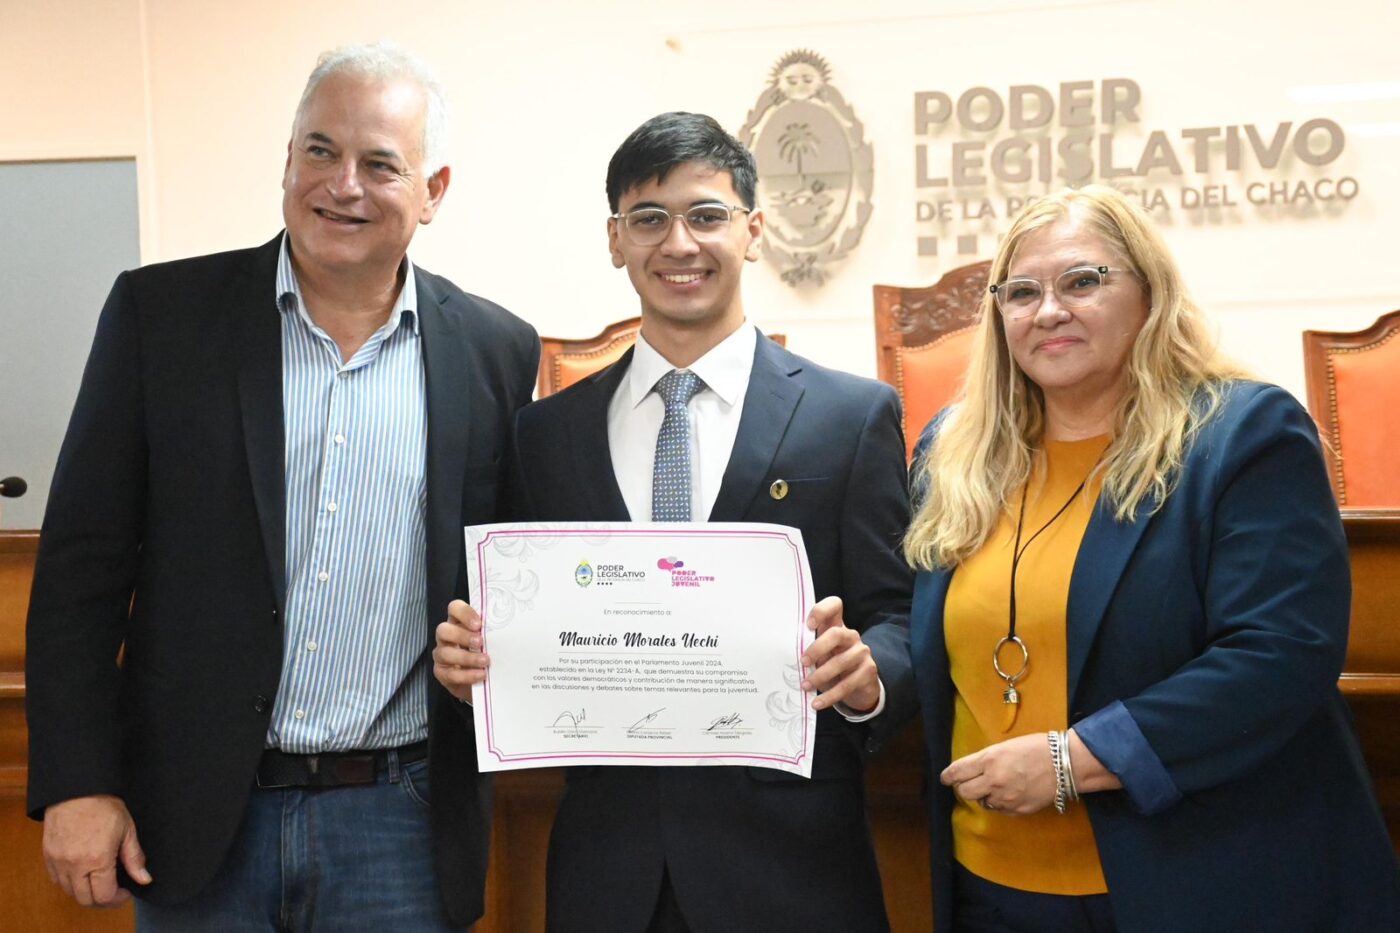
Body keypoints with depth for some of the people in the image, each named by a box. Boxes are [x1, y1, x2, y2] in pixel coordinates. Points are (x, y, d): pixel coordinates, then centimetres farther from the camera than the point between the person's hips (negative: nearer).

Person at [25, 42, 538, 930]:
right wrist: (76, 785, -6)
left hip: (400, 825, 1)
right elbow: (82, 564, -2)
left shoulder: (498, 351, 1)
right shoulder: (161, 312, -2)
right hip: (196, 819, 0)